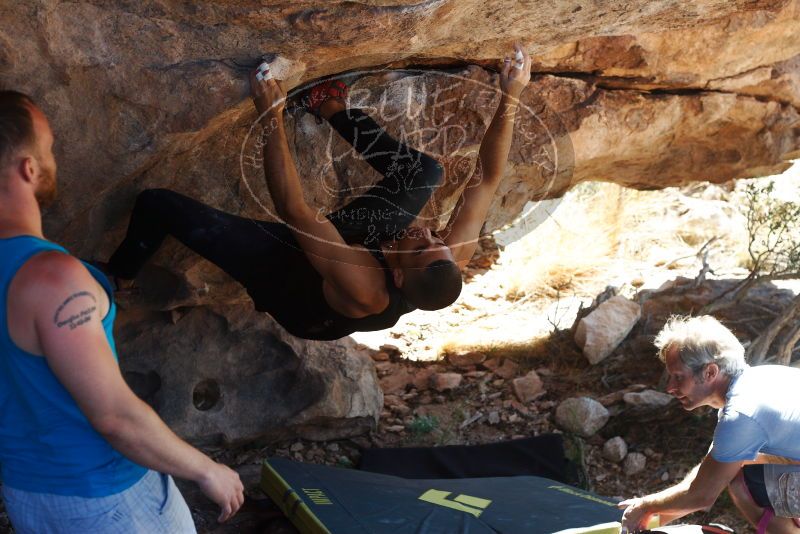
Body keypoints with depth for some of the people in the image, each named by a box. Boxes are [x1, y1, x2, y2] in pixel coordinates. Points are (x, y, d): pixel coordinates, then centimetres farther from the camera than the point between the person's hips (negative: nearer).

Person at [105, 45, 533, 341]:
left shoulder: (362, 288, -46)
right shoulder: (457, 258, -31)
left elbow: (293, 210, -44)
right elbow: (487, 178, -24)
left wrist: (272, 118, -41)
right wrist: (511, 98, -28)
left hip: (284, 272, -5)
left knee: (156, 203, -10)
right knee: (427, 170, 1)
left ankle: (117, 279, 22)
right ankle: (334, 112, 16)